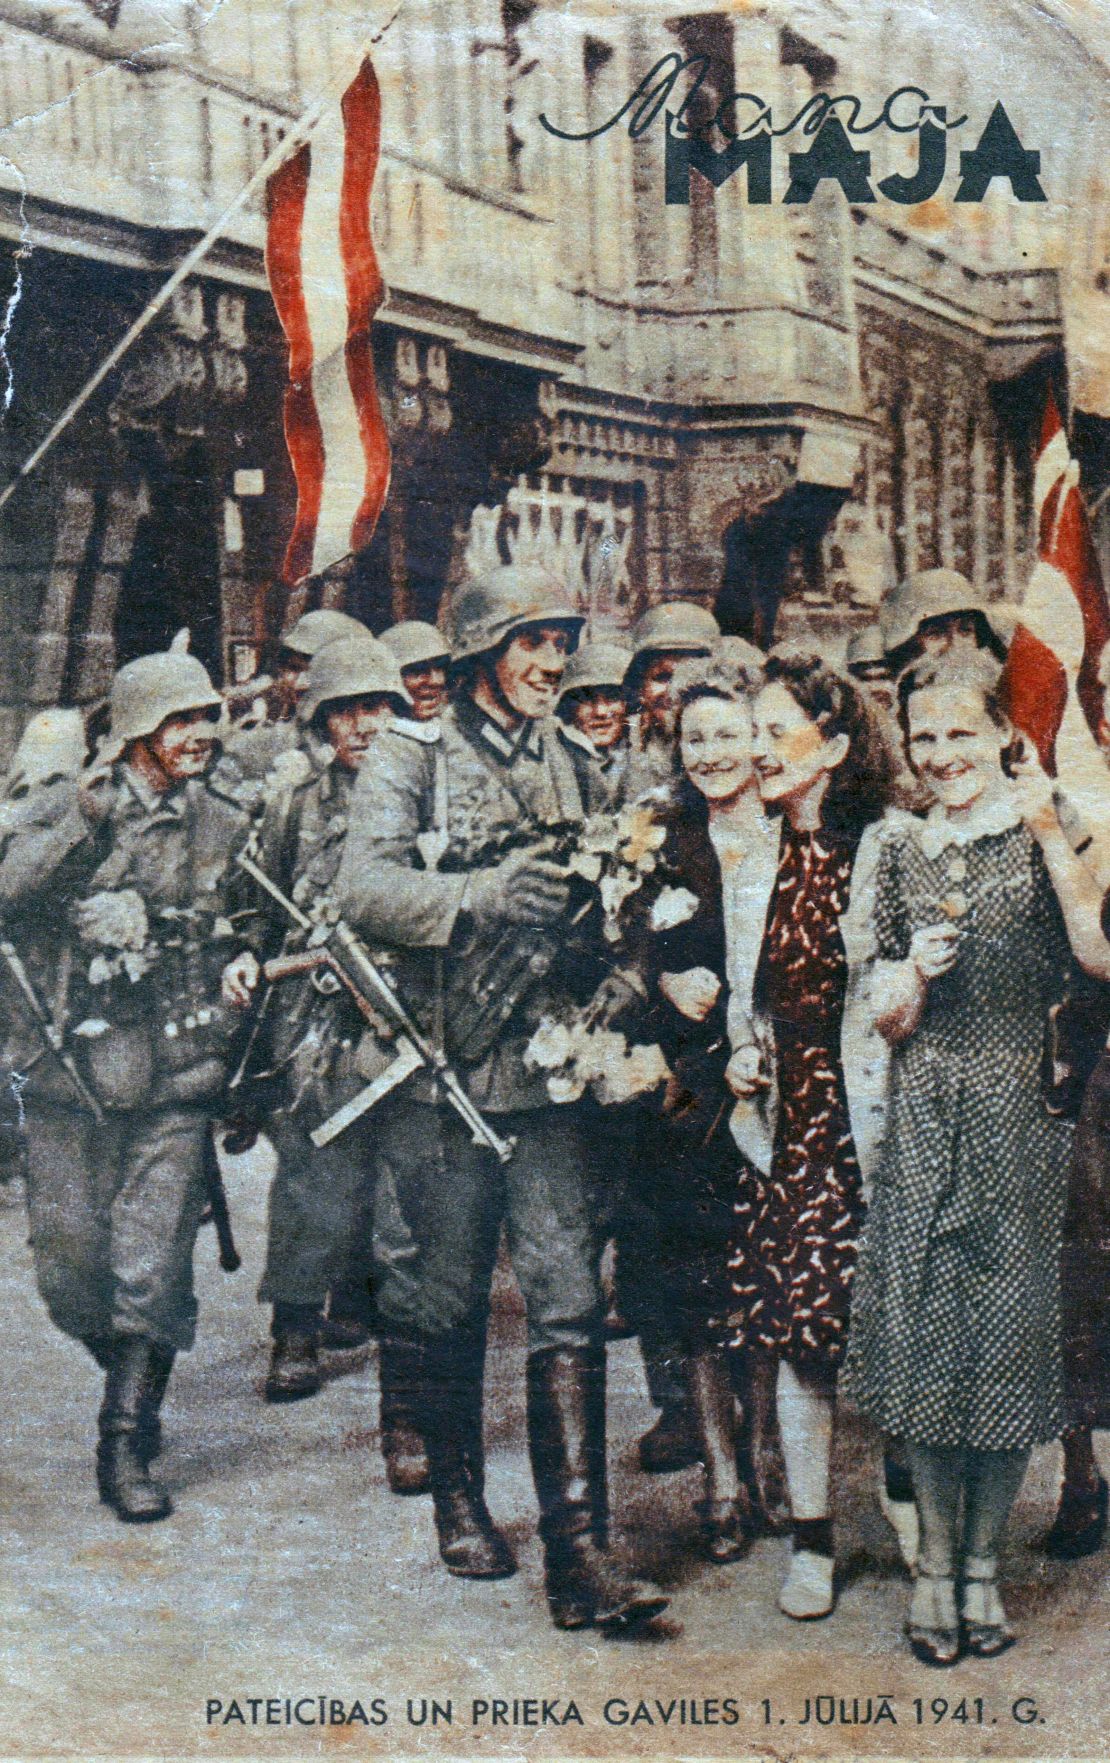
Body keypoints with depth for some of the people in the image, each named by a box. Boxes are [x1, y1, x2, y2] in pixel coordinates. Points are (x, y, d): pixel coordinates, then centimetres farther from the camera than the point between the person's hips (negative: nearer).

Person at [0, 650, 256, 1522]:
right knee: (71, 1272, 8)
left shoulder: (229, 830, 7)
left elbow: (250, 941, 20)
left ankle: (128, 1444, 6)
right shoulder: (73, 816, -1)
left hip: (175, 1087, 0)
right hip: (72, 1077, 0)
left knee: (151, 1271, -7)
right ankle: (130, 1378, 36)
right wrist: (81, 823, -25)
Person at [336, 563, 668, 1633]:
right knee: (449, 1303, 9)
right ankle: (458, 1501, 29)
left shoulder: (565, 765, 14)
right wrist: (480, 895, -30)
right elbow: (363, 887, -16)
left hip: (546, 1072, 3)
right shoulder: (409, 761, 0)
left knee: (568, 1304, -5)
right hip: (441, 1072, -3)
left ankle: (578, 1554, -4)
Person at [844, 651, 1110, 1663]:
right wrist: (915, 975, -9)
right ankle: (936, 1564, 15)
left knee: (1008, 1332, 2)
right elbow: (888, 1021, 12)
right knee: (925, 1337, 2)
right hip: (924, 1120, 3)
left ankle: (984, 1564, 16)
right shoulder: (902, 852, 11)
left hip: (1018, 1114, -2)